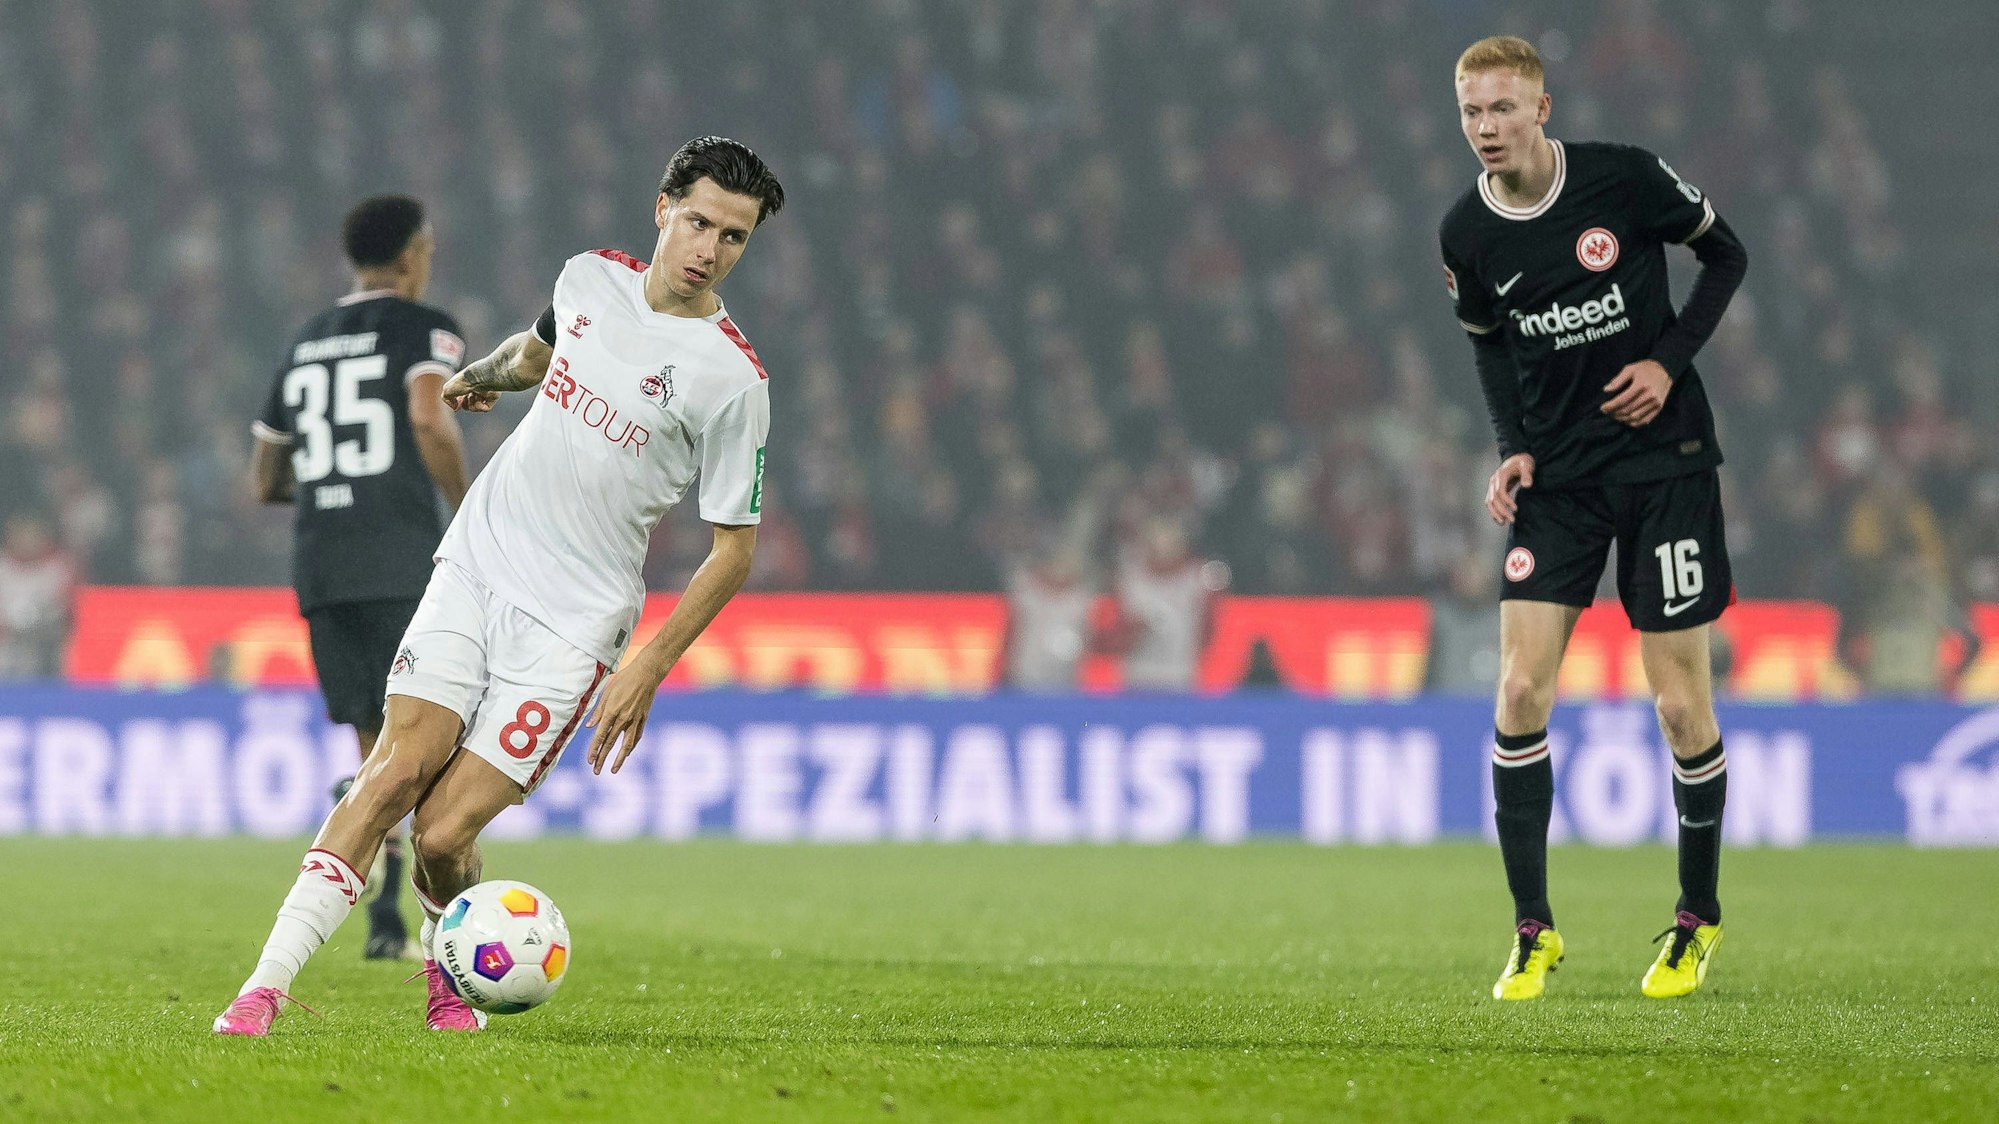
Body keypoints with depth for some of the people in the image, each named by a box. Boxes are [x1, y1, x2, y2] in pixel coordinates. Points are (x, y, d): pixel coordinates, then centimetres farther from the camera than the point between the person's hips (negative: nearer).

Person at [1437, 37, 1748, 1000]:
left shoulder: (1624, 179, -12)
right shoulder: (1465, 235, -3)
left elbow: (1725, 253, 3)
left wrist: (1671, 359, -10)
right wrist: (1514, 448, 0)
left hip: (1663, 457, -2)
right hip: (1555, 476, 3)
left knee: (1680, 704, -2)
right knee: (1520, 690, -9)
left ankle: (1699, 917, 17)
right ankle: (1533, 930, 1)